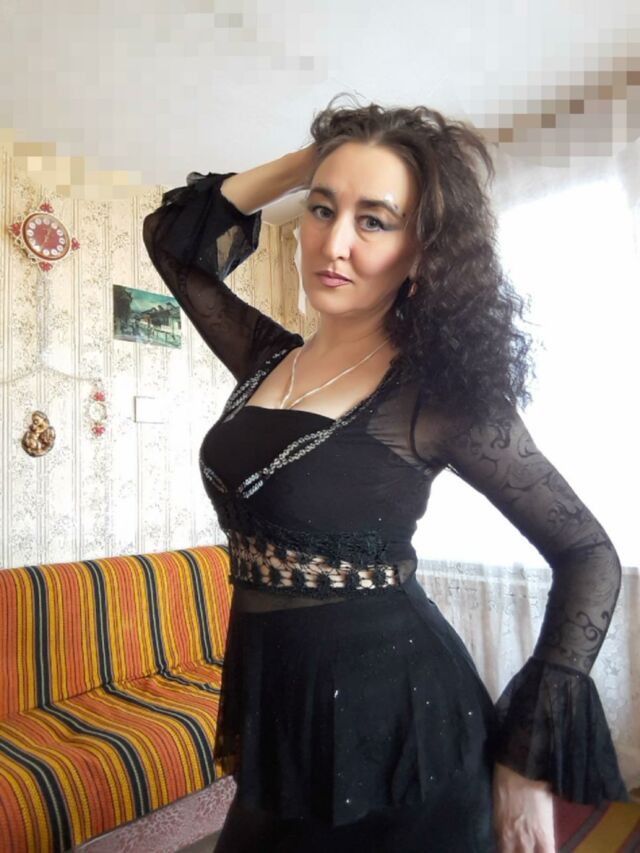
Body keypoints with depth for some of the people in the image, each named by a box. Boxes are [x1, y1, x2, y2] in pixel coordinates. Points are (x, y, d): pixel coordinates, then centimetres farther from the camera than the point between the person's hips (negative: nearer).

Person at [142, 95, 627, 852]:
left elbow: (588, 555, -9)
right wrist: (308, 159, 3)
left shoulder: (438, 390, -14)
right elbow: (174, 236, 11)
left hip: (394, 723, -5)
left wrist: (529, 759, -11)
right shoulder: (269, 360, 2)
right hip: (278, 709, 6)